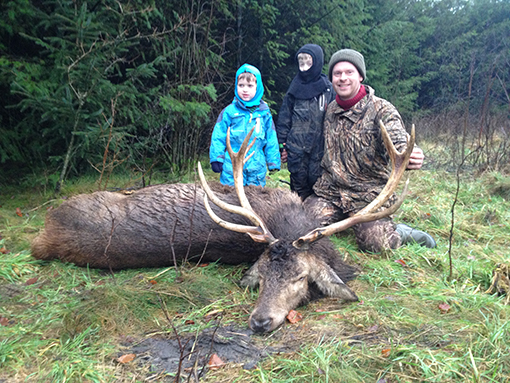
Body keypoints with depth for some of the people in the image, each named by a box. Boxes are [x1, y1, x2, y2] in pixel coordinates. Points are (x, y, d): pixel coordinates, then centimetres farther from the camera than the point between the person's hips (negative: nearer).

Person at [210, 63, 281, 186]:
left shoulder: (264, 113, 5)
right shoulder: (229, 112, -1)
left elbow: (271, 140, 11)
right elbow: (218, 136, 2)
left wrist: (273, 162, 11)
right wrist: (216, 158, -1)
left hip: (257, 169, 2)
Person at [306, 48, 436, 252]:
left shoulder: (381, 109, -9)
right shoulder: (331, 109, 9)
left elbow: (398, 142, -26)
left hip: (368, 193, -5)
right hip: (329, 190, 5)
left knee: (375, 244, -22)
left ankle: (400, 233, 12)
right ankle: (343, 219, 14)